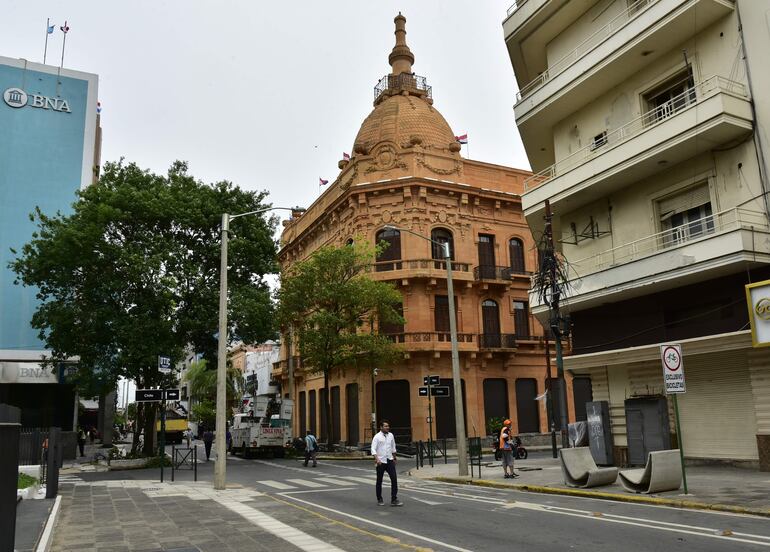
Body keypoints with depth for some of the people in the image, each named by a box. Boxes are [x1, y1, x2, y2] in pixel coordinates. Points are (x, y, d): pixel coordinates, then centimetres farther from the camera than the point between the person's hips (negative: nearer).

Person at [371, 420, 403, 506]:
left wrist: (394, 458, 22)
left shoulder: (390, 435, 5)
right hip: (381, 462, -4)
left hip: (389, 461, 4)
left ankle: (394, 500, -4)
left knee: (394, 479, -7)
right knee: (379, 481, 8)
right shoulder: (377, 437, -10)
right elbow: (373, 449, -16)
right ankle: (379, 500, 22)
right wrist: (377, 459, -30)